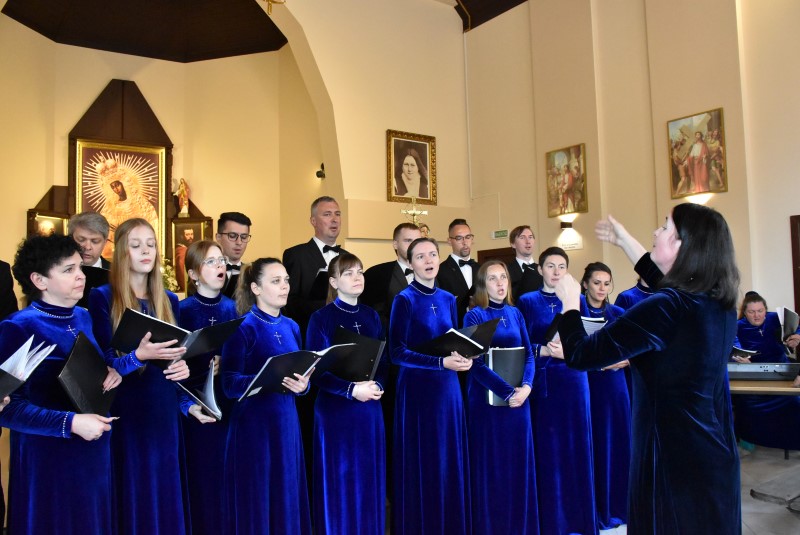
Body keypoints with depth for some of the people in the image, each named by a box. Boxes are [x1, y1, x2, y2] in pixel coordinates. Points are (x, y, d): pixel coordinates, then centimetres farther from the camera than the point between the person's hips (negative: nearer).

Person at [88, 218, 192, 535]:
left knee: (165, 487, 8)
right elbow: (103, 361, -11)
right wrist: (139, 355, -29)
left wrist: (182, 367, -10)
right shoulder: (102, 297, -3)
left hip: (164, 407, 4)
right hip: (125, 407, -4)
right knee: (133, 489, 1)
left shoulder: (169, 301, 11)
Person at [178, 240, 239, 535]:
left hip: (231, 403, 3)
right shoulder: (184, 310, -6)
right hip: (198, 404, -3)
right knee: (202, 478, 4)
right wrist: (186, 405, -18)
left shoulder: (233, 308, 5)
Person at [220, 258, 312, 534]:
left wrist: (301, 385, -10)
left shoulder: (291, 327, 9)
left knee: (287, 495, 12)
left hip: (287, 420, 6)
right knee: (256, 500, 3)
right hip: (254, 422, -6)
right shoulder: (243, 328, -10)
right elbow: (230, 384, -15)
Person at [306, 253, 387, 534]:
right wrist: (351, 389, -19)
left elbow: (384, 360, 8)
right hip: (335, 408, -4)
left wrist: (377, 385, -11)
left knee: (369, 478, 11)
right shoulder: (321, 318, -7)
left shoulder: (371, 316, 7)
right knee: (339, 479, 4)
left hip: (370, 407, 4)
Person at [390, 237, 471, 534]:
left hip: (447, 387, 6)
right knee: (421, 461, 3)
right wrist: (441, 362, -21)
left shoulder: (448, 299, 8)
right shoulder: (404, 300, -9)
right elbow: (397, 352, -14)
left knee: (449, 460, 12)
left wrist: (463, 357, -7)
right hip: (417, 388, -5)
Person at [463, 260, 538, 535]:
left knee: (518, 461, 11)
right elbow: (476, 363, -13)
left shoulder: (515, 314, 9)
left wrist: (526, 386, -13)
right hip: (488, 399, -5)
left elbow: (528, 354, 5)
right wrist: (507, 391, -19)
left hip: (519, 398, 5)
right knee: (490, 464, 3)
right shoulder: (474, 316, -6)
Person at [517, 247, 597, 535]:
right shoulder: (527, 301, 3)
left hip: (573, 380, 1)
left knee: (576, 445, 4)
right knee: (547, 447, 2)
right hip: (542, 381, -1)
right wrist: (545, 350, -18)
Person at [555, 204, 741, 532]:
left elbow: (580, 355, -22)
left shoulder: (666, 308, -25)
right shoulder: (720, 302, -1)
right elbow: (668, 284, 22)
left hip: (673, 458, -7)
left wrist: (570, 301, -4)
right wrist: (625, 241, 29)